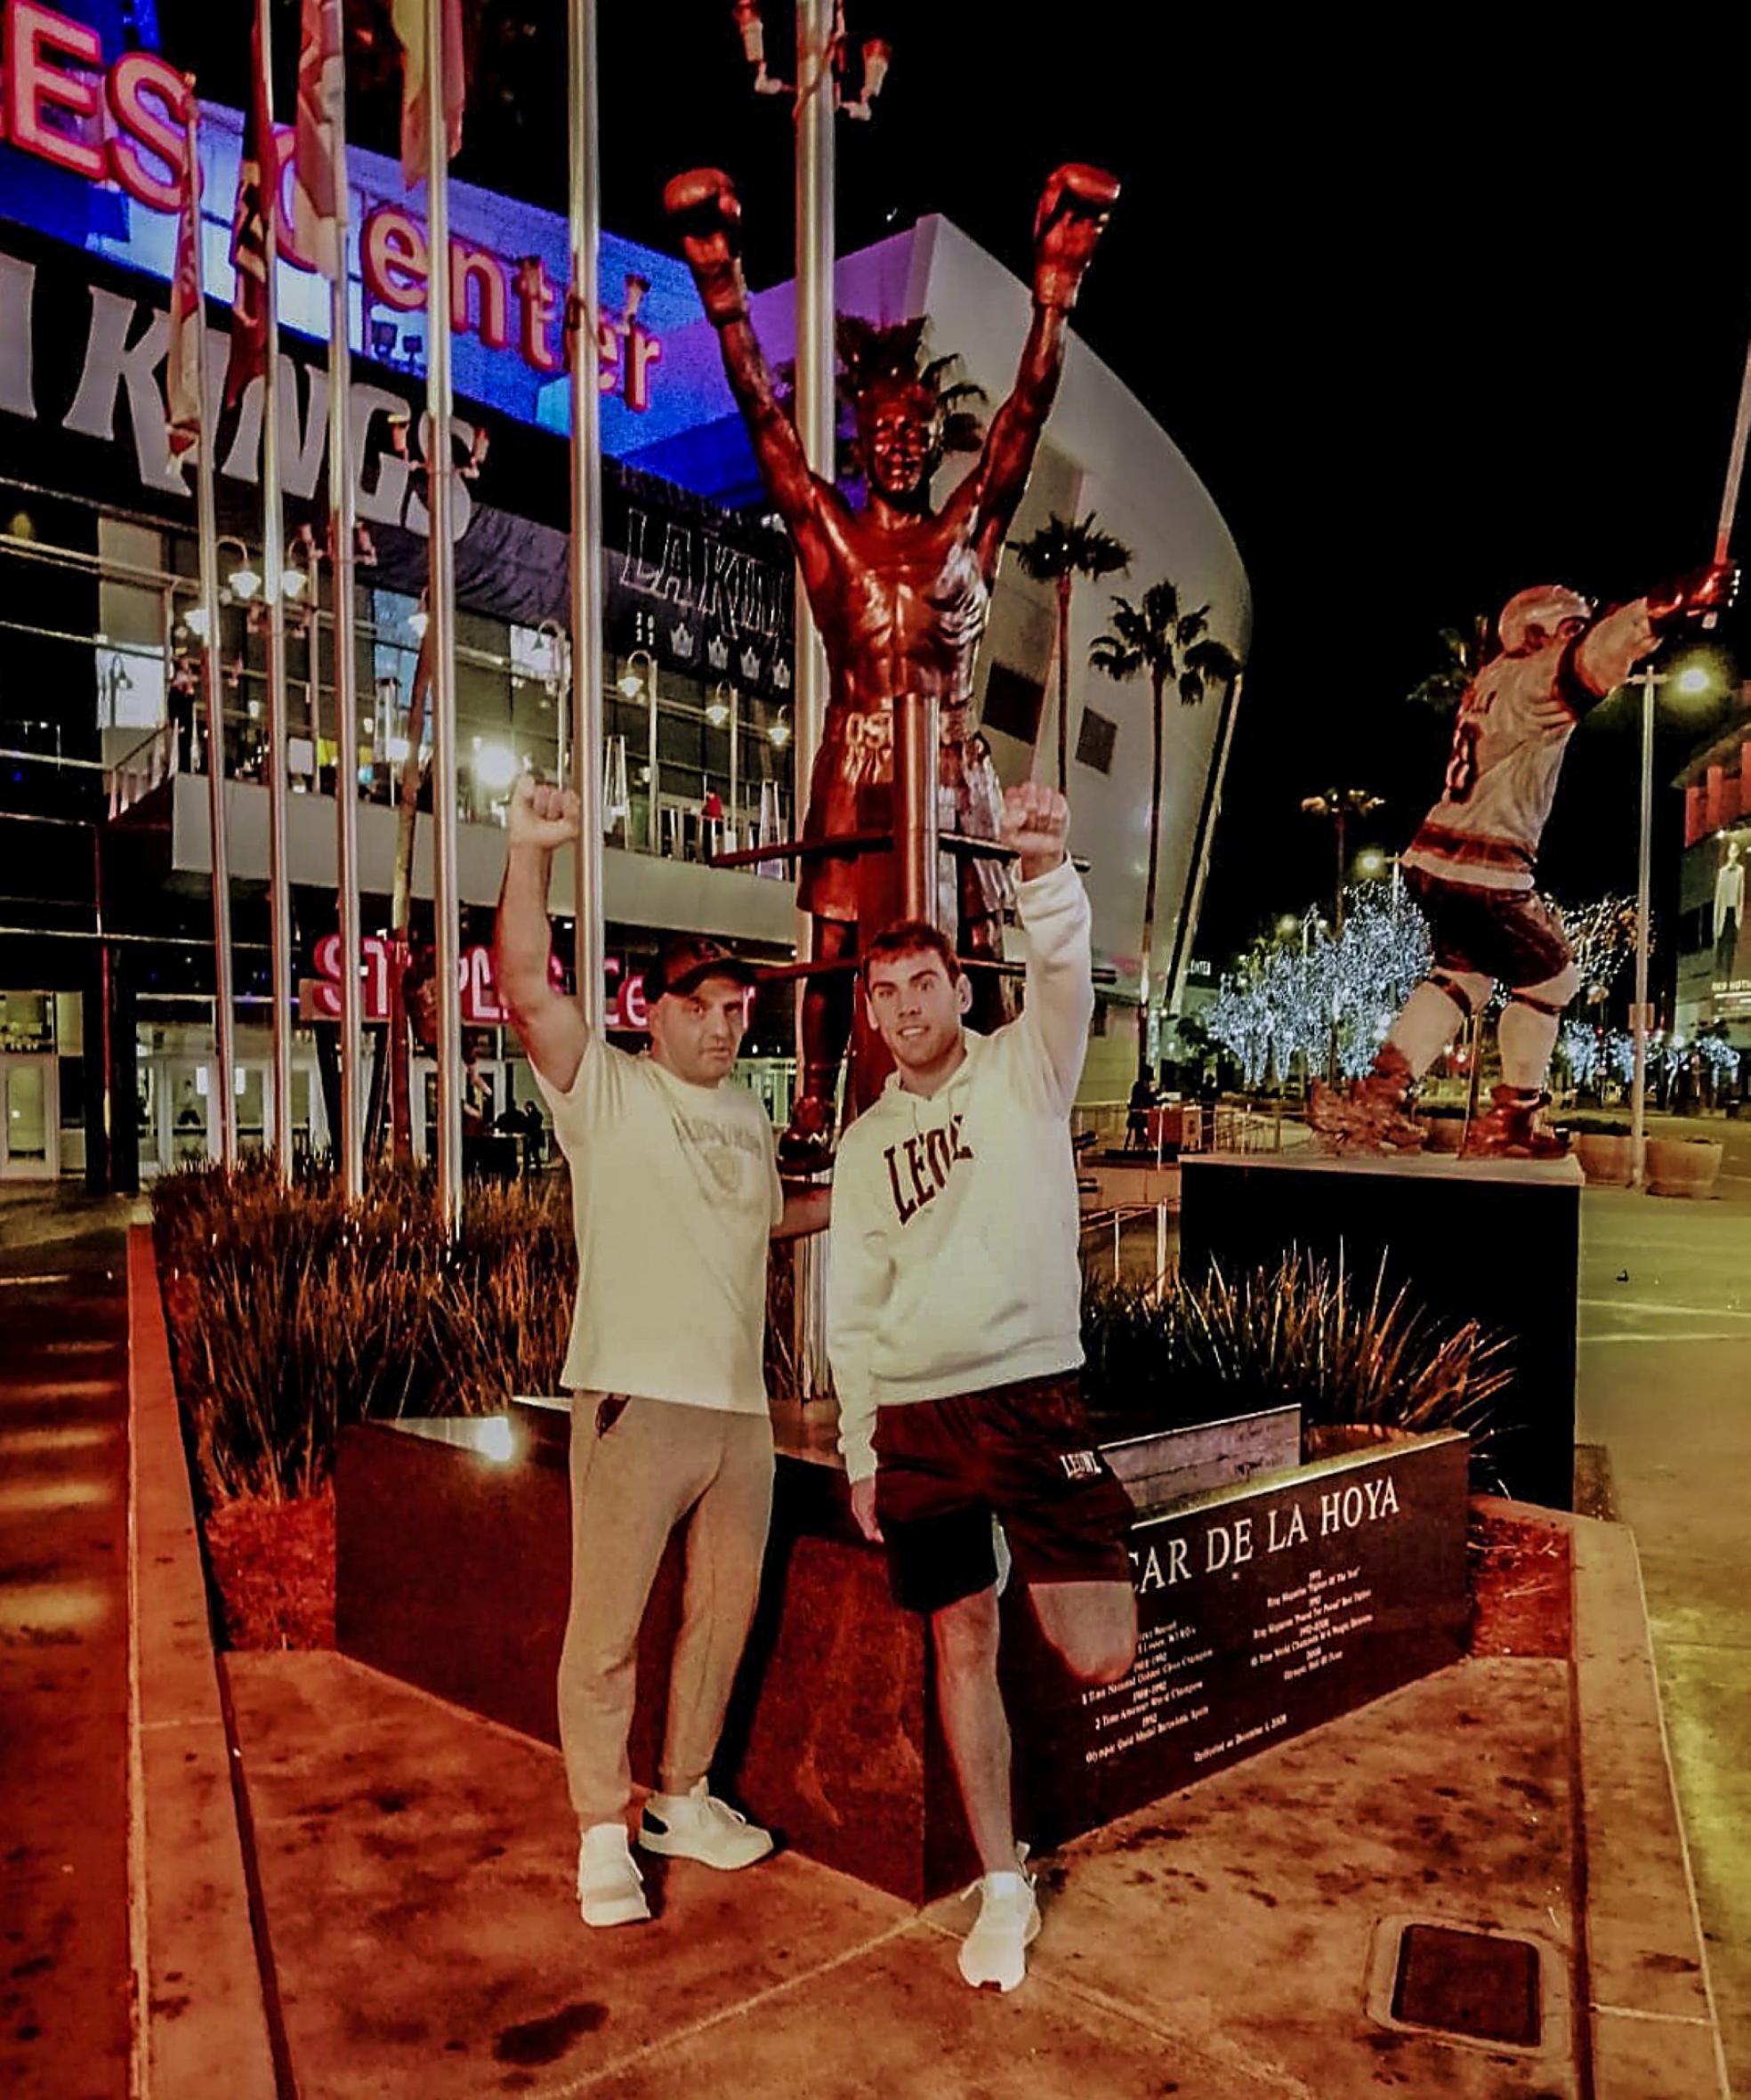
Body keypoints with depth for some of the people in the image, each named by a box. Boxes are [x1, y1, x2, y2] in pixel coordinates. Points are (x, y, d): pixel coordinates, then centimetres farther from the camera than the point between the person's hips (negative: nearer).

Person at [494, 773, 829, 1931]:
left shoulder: (750, 1116, 16)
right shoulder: (606, 1089, -3)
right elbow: (528, 990, -17)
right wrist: (528, 853, -26)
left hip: (740, 1406, 6)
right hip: (635, 1400, -6)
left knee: (723, 1614, 16)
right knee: (609, 1627, 3)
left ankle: (683, 1799, 35)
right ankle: (603, 1834, 22)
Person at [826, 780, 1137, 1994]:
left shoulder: (1022, 1073, 1)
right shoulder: (865, 1143, 12)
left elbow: (1066, 975, -21)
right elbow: (851, 1306, 14)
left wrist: (1045, 869, -40)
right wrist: (862, 1452, 12)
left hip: (1032, 1394, -3)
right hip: (915, 1419, 3)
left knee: (1100, 1658, -9)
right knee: (962, 1648, 7)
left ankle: (1047, 1566, 27)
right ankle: (1006, 1890, 25)